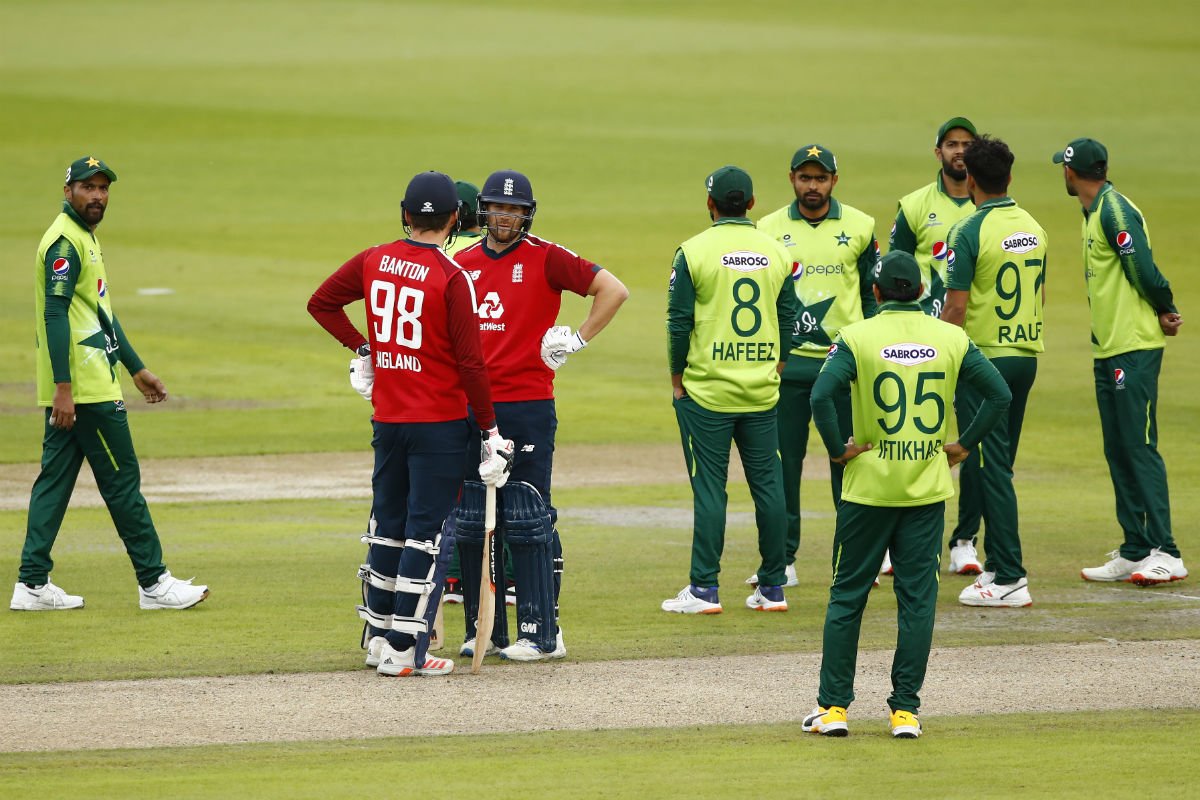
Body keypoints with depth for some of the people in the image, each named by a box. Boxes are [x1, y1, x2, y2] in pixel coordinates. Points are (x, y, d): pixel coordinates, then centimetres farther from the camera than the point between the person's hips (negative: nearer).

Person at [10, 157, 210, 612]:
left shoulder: (85, 238, 19)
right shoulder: (65, 243, -14)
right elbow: (56, 315, -21)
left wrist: (137, 369, 29)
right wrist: (63, 388, -26)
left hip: (68, 392, 10)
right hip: (86, 388, -10)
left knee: (55, 480, 8)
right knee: (122, 480, -4)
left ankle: (33, 584, 7)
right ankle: (154, 583, 1)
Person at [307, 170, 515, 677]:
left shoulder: (373, 262, 1)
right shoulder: (452, 278, -15)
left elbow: (321, 302, 13)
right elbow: (470, 360, -16)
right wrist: (489, 431, -10)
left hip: (387, 418, 5)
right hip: (441, 422, -5)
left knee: (389, 524, 17)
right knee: (428, 531, -1)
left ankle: (379, 636, 24)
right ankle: (404, 650, -3)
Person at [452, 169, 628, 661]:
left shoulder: (545, 258, -5)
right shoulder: (463, 263, 10)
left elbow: (613, 290, -8)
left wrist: (578, 340, -10)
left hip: (528, 406, -5)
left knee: (527, 522, -5)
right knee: (471, 521, 7)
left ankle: (542, 633, -2)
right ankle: (483, 629, 15)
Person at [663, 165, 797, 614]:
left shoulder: (695, 251, -8)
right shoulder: (776, 252, 4)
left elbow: (679, 321, -8)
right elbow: (788, 317, 8)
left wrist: (677, 379, 2)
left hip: (707, 391, -3)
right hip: (762, 392, 4)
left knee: (709, 488, -1)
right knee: (768, 484, 8)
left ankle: (704, 590, 0)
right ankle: (772, 588, 12)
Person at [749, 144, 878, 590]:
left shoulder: (860, 228, 5)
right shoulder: (769, 230, 5)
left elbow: (873, 295, 9)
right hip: (787, 362, 0)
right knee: (783, 460, 1)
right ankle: (782, 560, 7)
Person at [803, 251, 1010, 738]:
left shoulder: (857, 338, -7)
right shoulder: (951, 339, 1)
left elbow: (821, 396, -20)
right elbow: (1000, 394, 0)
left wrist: (837, 449, -7)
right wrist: (964, 445, 7)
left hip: (869, 488, -2)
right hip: (927, 491, 2)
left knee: (847, 594, 9)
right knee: (917, 597, 6)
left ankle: (833, 706, 9)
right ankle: (905, 710, 4)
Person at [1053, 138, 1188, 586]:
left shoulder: (1116, 212, -13)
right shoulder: (1094, 214, 17)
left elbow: (1144, 271, -18)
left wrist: (1165, 312, -5)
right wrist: (1165, 313, 3)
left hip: (1134, 349, -10)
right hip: (1107, 350, 10)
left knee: (1140, 447, -11)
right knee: (1118, 451, 11)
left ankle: (1165, 553, -12)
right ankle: (1135, 552, 16)